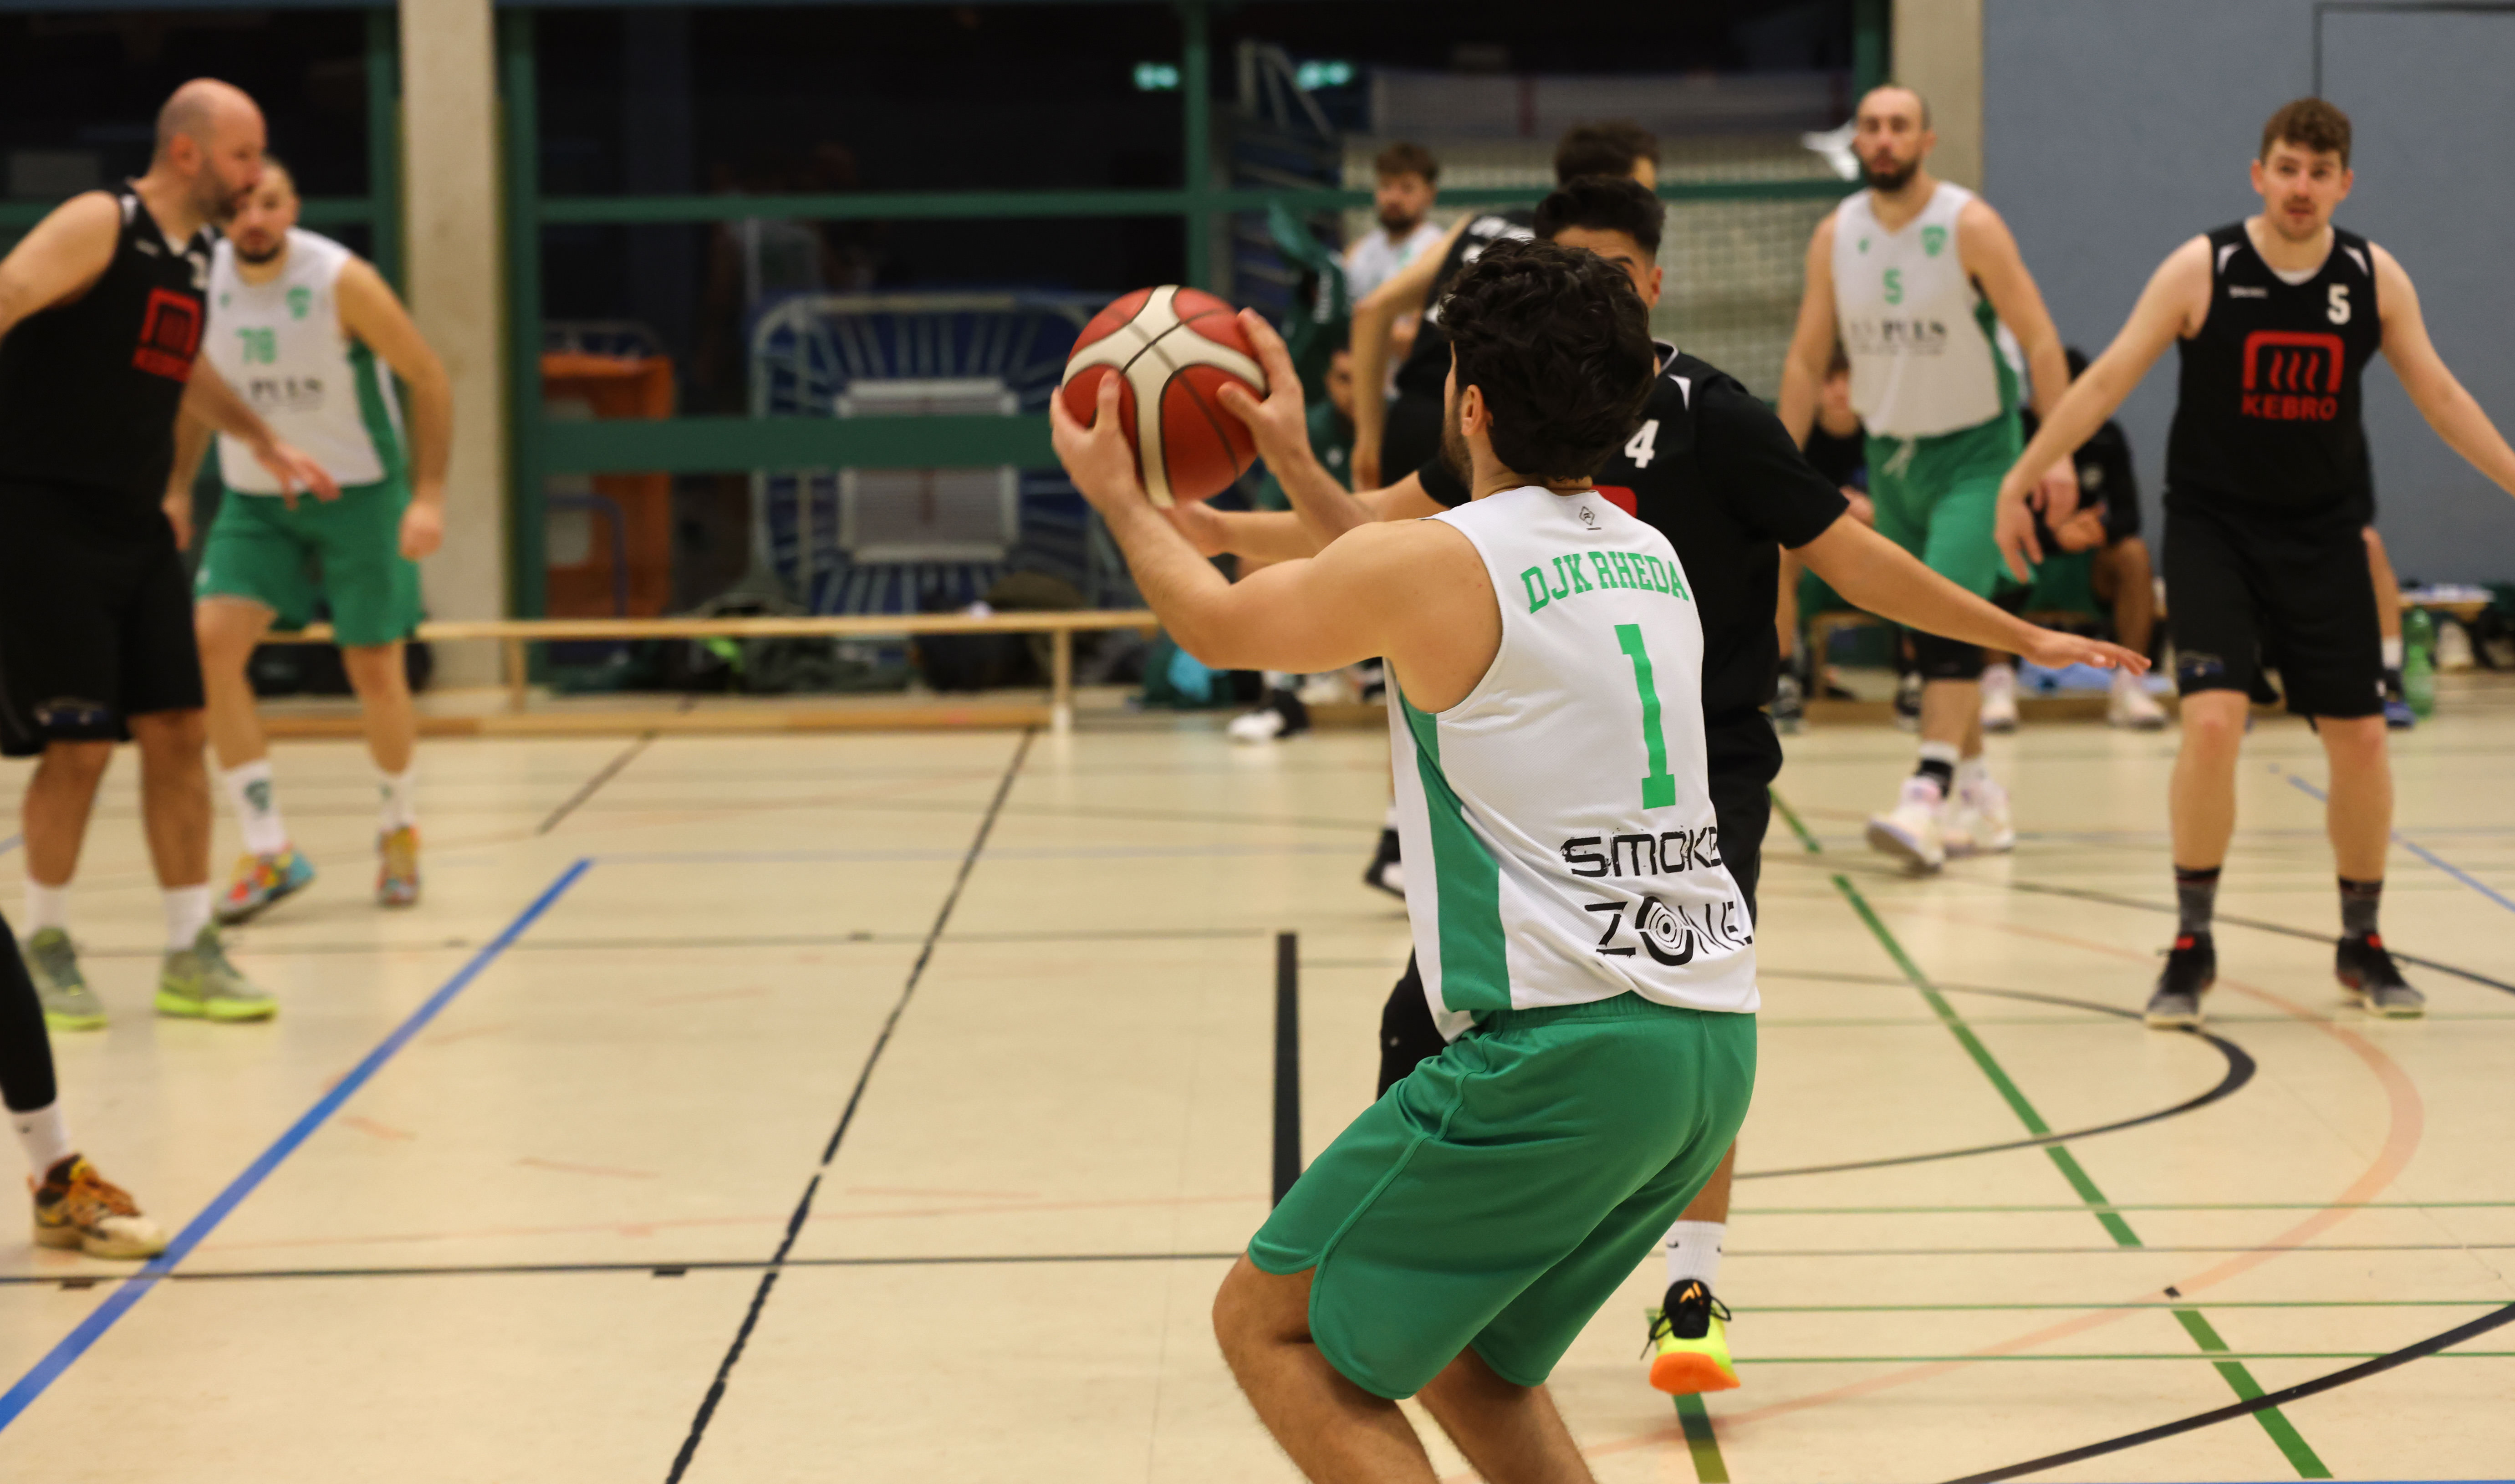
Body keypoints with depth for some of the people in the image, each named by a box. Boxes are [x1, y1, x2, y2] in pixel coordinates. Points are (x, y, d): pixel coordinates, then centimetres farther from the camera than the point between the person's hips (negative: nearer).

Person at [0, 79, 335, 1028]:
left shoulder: (196, 254, 13)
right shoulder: (99, 225, -12)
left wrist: (258, 436, 38)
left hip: (137, 529, 8)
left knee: (176, 734, 4)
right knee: (79, 745, -6)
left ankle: (190, 955, 11)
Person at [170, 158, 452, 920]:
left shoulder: (341, 281, -19)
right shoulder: (200, 282, -6)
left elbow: (430, 379, -12)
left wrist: (429, 496, -18)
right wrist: (176, 488, 9)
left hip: (358, 493, -3)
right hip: (253, 499, 3)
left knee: (375, 669, 1)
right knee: (211, 643, -15)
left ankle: (399, 829, 30)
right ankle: (269, 852, -9)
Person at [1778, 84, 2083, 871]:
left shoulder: (1969, 226, -14)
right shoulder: (1836, 236, -1)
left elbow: (2039, 339, -12)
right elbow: (1807, 359, 6)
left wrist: (2058, 452, -19)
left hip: (1973, 451, -5)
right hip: (1891, 452, 5)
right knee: (1924, 632, 8)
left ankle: (1929, 797, -25)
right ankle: (1979, 795, 20)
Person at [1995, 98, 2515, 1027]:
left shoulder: (2375, 279, -2)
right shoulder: (2201, 270, -10)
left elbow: (2439, 397, 7)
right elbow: (2108, 381, -6)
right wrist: (2020, 478, -7)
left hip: (2324, 537, 3)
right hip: (2214, 529, -3)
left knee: (2359, 740, 2)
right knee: (2212, 722, -18)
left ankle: (2362, 946, 22)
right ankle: (2191, 948, -2)